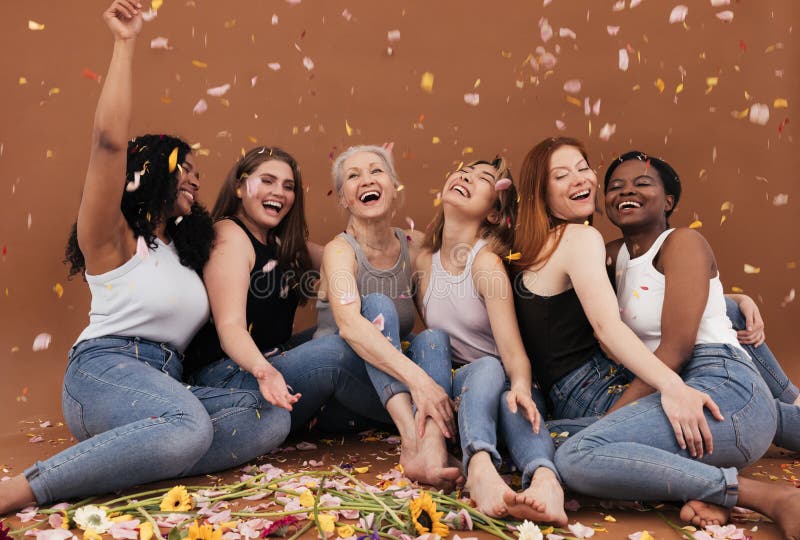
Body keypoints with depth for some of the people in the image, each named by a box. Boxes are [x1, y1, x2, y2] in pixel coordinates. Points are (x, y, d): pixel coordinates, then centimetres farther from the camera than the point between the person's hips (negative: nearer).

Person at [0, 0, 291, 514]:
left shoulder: (184, 248, 25)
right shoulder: (112, 238, 3)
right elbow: (110, 140, -13)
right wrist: (126, 44, -11)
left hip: (167, 380, 7)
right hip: (104, 368, -6)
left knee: (273, 416, -17)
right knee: (189, 428, -38)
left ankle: (129, 461, -26)